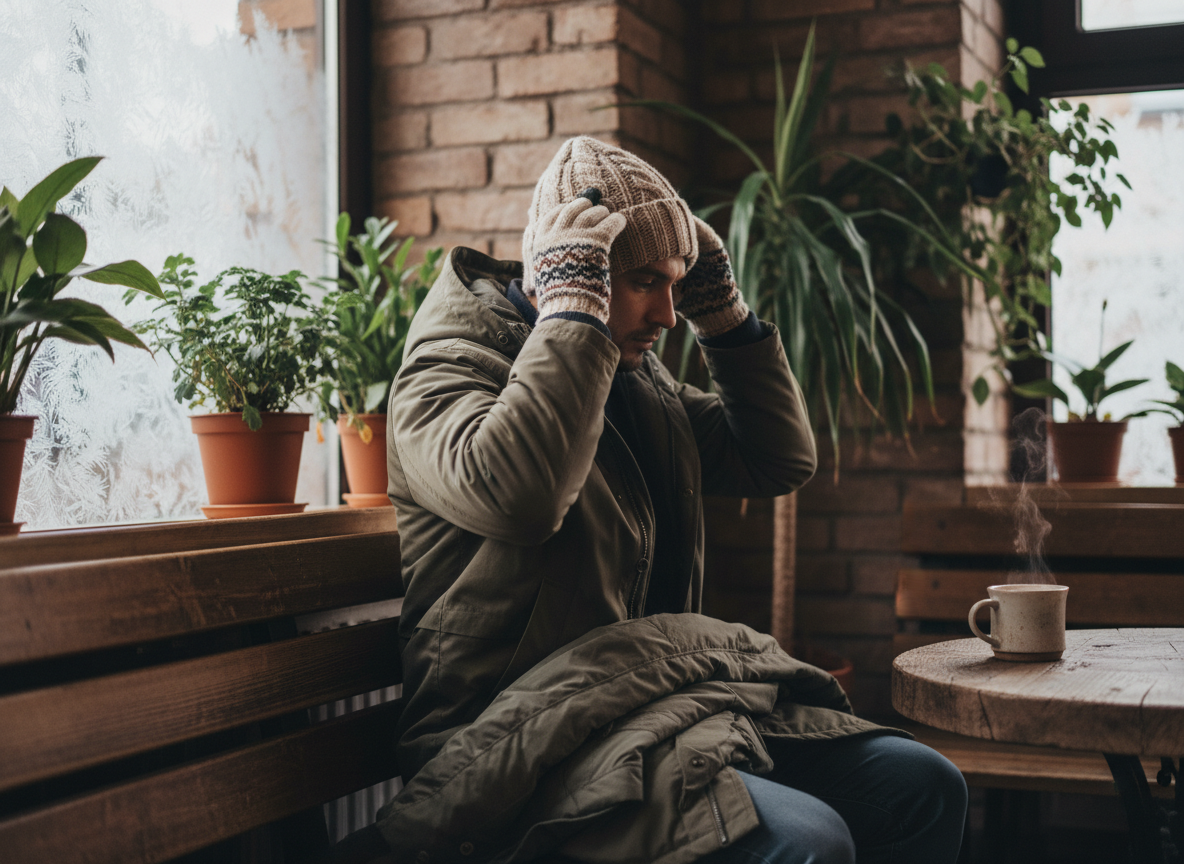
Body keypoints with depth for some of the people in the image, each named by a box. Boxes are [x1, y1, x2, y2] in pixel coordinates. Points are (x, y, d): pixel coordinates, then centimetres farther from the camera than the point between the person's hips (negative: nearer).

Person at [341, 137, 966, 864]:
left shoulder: (637, 378, 18)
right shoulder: (451, 368, -6)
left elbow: (782, 460, 20)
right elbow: (511, 493, -30)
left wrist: (722, 309, 13)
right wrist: (572, 309, -21)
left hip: (662, 706, 9)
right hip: (530, 741, -8)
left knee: (925, 788, -2)